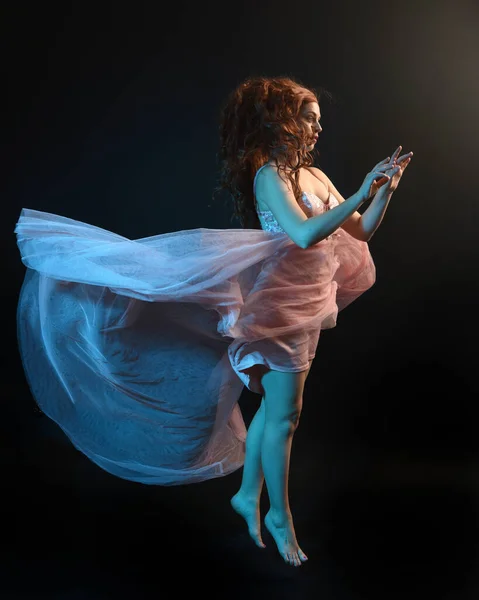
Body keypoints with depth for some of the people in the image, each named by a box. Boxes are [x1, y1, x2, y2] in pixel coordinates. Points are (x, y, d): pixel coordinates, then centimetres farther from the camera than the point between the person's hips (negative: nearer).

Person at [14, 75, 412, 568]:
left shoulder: (315, 176, 11)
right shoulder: (269, 175, -14)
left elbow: (361, 232, 12)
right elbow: (306, 233, -29)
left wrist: (386, 190, 0)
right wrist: (361, 193, -25)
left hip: (307, 306, 8)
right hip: (280, 304, -8)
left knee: (275, 406, 15)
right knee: (284, 414, -1)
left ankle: (249, 495, 31)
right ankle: (280, 514, 16)